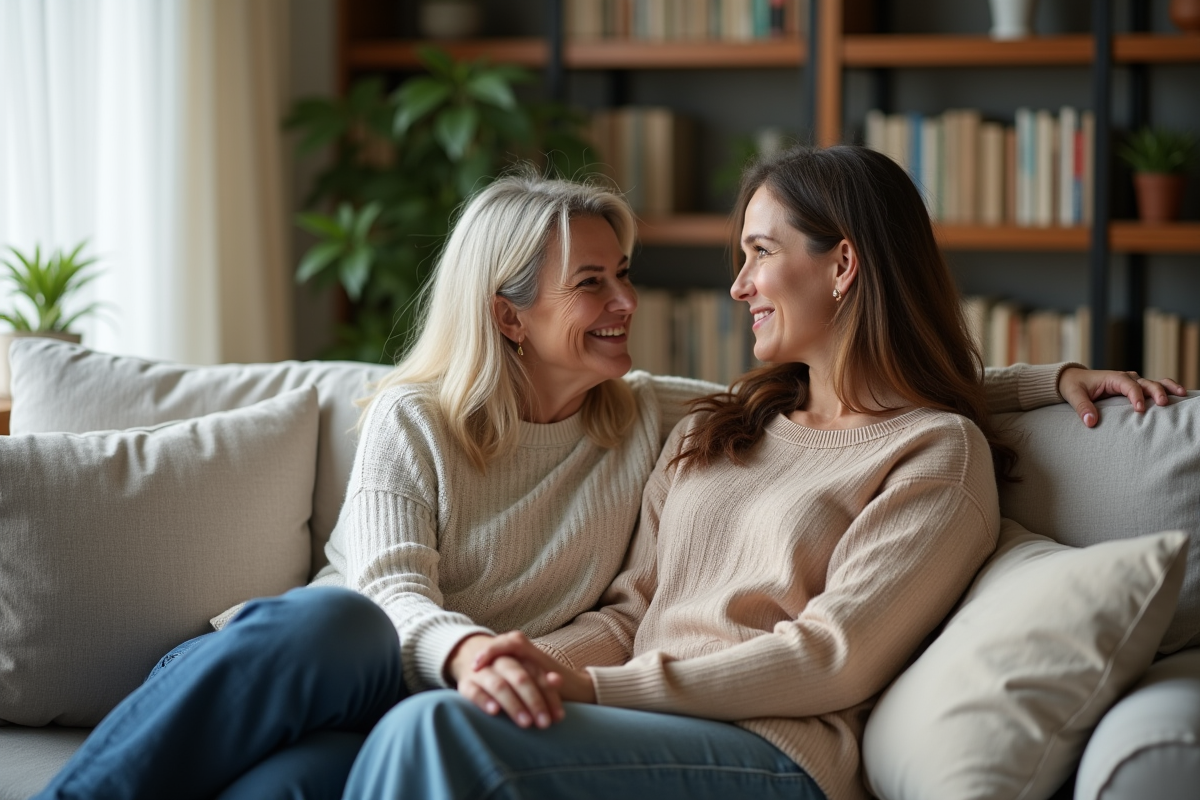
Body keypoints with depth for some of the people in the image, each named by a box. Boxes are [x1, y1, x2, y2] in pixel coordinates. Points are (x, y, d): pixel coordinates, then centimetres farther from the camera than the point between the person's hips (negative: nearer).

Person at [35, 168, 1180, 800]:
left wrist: (1049, 380, 3)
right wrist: (464, 651, -34)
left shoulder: (657, 420, 11)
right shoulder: (413, 421, 6)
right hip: (314, 663, 0)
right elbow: (388, 586, -10)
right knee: (326, 622, -38)